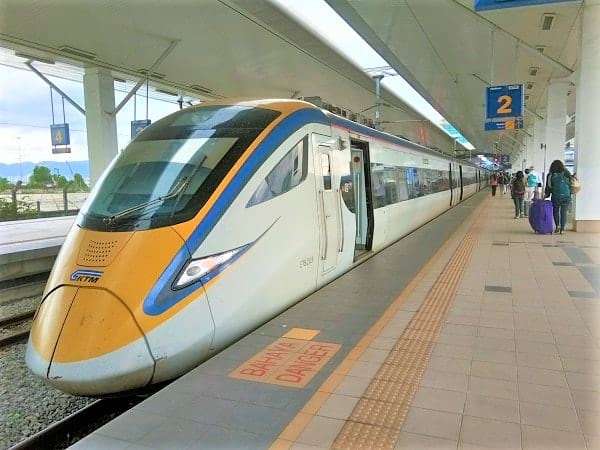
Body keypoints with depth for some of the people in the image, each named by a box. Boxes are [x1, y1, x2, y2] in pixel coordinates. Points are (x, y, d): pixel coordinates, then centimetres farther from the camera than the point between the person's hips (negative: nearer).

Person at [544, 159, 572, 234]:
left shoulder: (550, 175, -4)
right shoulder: (566, 173, 1)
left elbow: (548, 187, 1)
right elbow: (570, 184, 6)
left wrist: (546, 194, 11)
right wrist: (570, 194, 18)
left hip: (556, 197, -1)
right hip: (566, 197, 1)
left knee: (556, 211, 19)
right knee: (563, 213, 8)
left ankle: (557, 226, 10)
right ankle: (562, 229, 8)